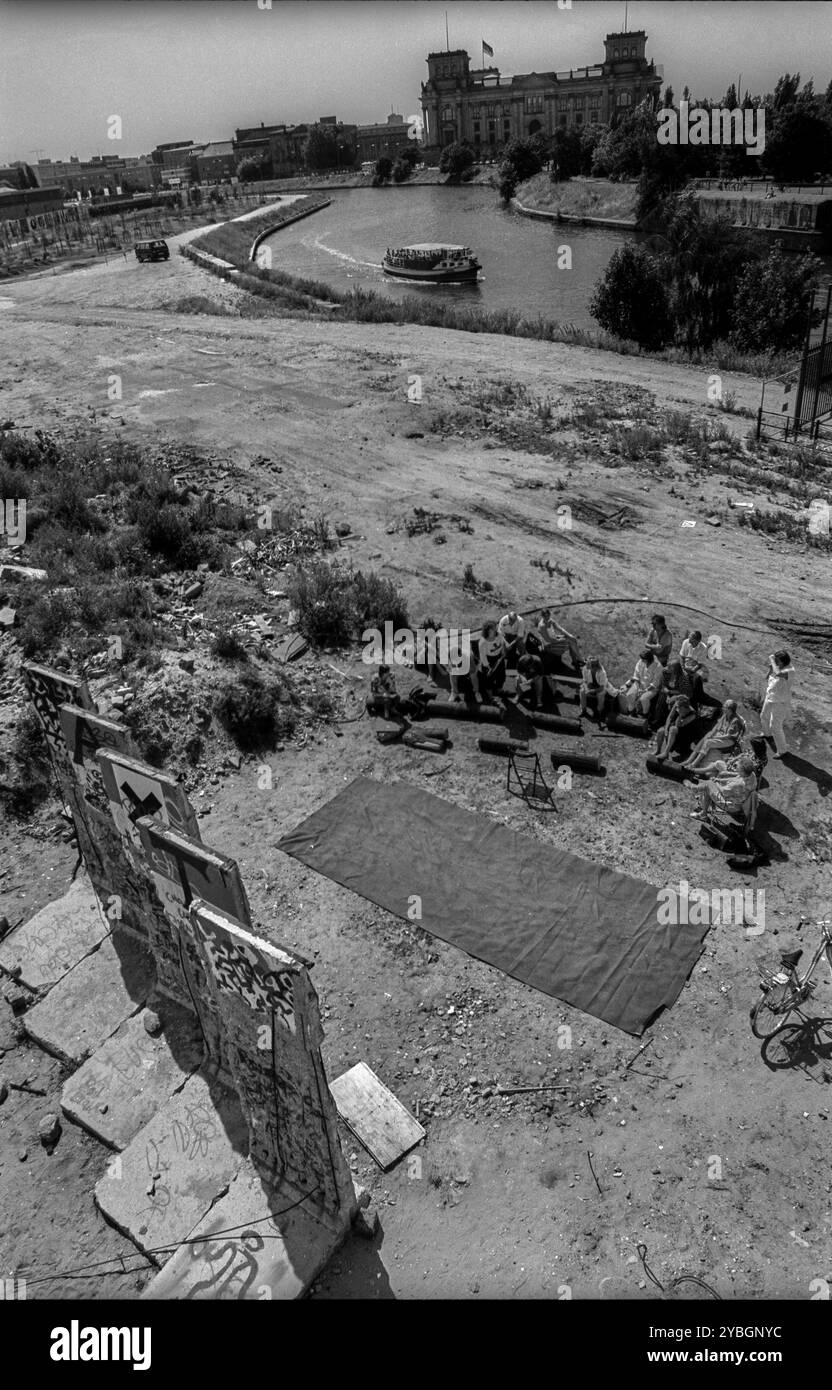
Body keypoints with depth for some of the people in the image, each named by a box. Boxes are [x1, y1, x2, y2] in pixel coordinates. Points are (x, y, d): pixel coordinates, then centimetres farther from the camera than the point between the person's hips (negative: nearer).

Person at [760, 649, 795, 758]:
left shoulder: (790, 670, -29)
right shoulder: (777, 667, -8)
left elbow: (778, 673, -48)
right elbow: (767, 678, 1)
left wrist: (772, 661, -35)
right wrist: (770, 668, -17)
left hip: (781, 703, -8)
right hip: (770, 698, 8)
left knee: (775, 726, -1)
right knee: (764, 717, 31)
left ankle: (781, 750, 17)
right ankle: (768, 734, 61)